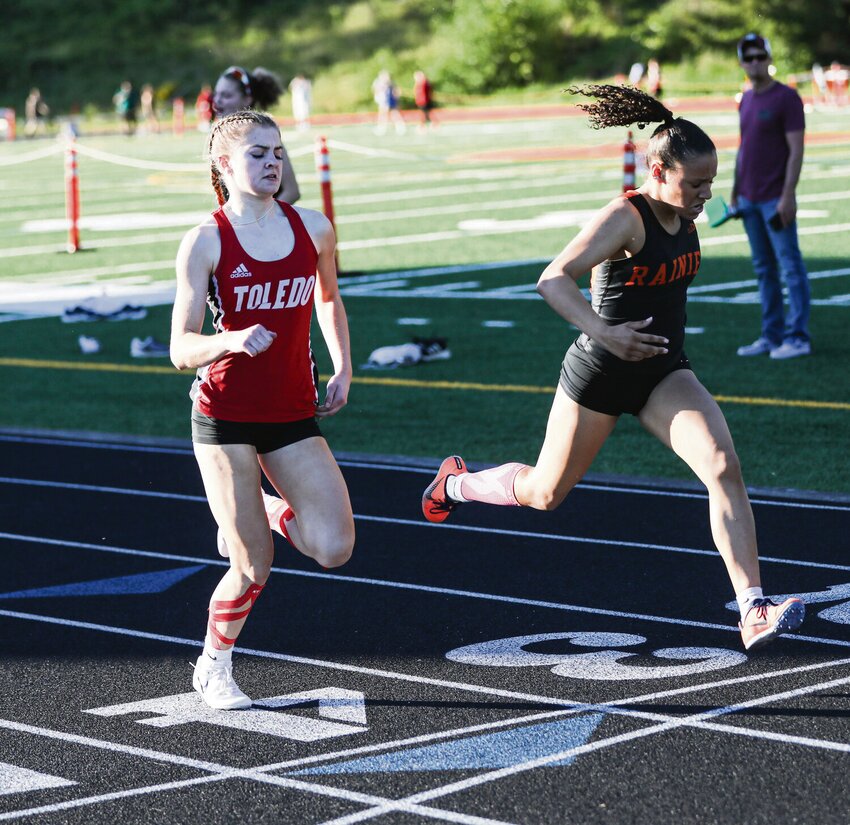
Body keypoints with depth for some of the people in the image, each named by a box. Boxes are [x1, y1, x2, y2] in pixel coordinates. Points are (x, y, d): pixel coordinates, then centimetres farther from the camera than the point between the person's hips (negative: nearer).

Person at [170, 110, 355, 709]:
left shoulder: (313, 228, 1)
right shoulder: (206, 242, -10)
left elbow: (329, 300, 22)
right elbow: (181, 350, -11)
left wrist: (342, 368, 11)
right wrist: (230, 340, -31)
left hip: (293, 414, 4)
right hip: (225, 416, -4)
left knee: (335, 549, -9)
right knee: (254, 568, -2)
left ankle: (269, 515, 24)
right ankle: (214, 667, 25)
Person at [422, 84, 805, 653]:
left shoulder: (685, 216, 1)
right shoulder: (625, 218, -22)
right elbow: (554, 280, -30)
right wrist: (604, 333, -40)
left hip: (664, 372, 6)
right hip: (600, 373, -6)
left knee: (724, 467, -19)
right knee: (546, 493, 14)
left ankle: (754, 612, -23)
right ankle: (458, 483, 46)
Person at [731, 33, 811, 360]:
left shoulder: (786, 98, -8)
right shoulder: (746, 99, 14)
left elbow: (796, 150, -13)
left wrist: (788, 195, -19)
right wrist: (735, 191, 18)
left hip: (775, 199, -8)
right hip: (749, 199, 8)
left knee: (790, 266, -5)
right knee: (763, 269, 10)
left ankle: (797, 336, -3)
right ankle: (771, 335, 14)